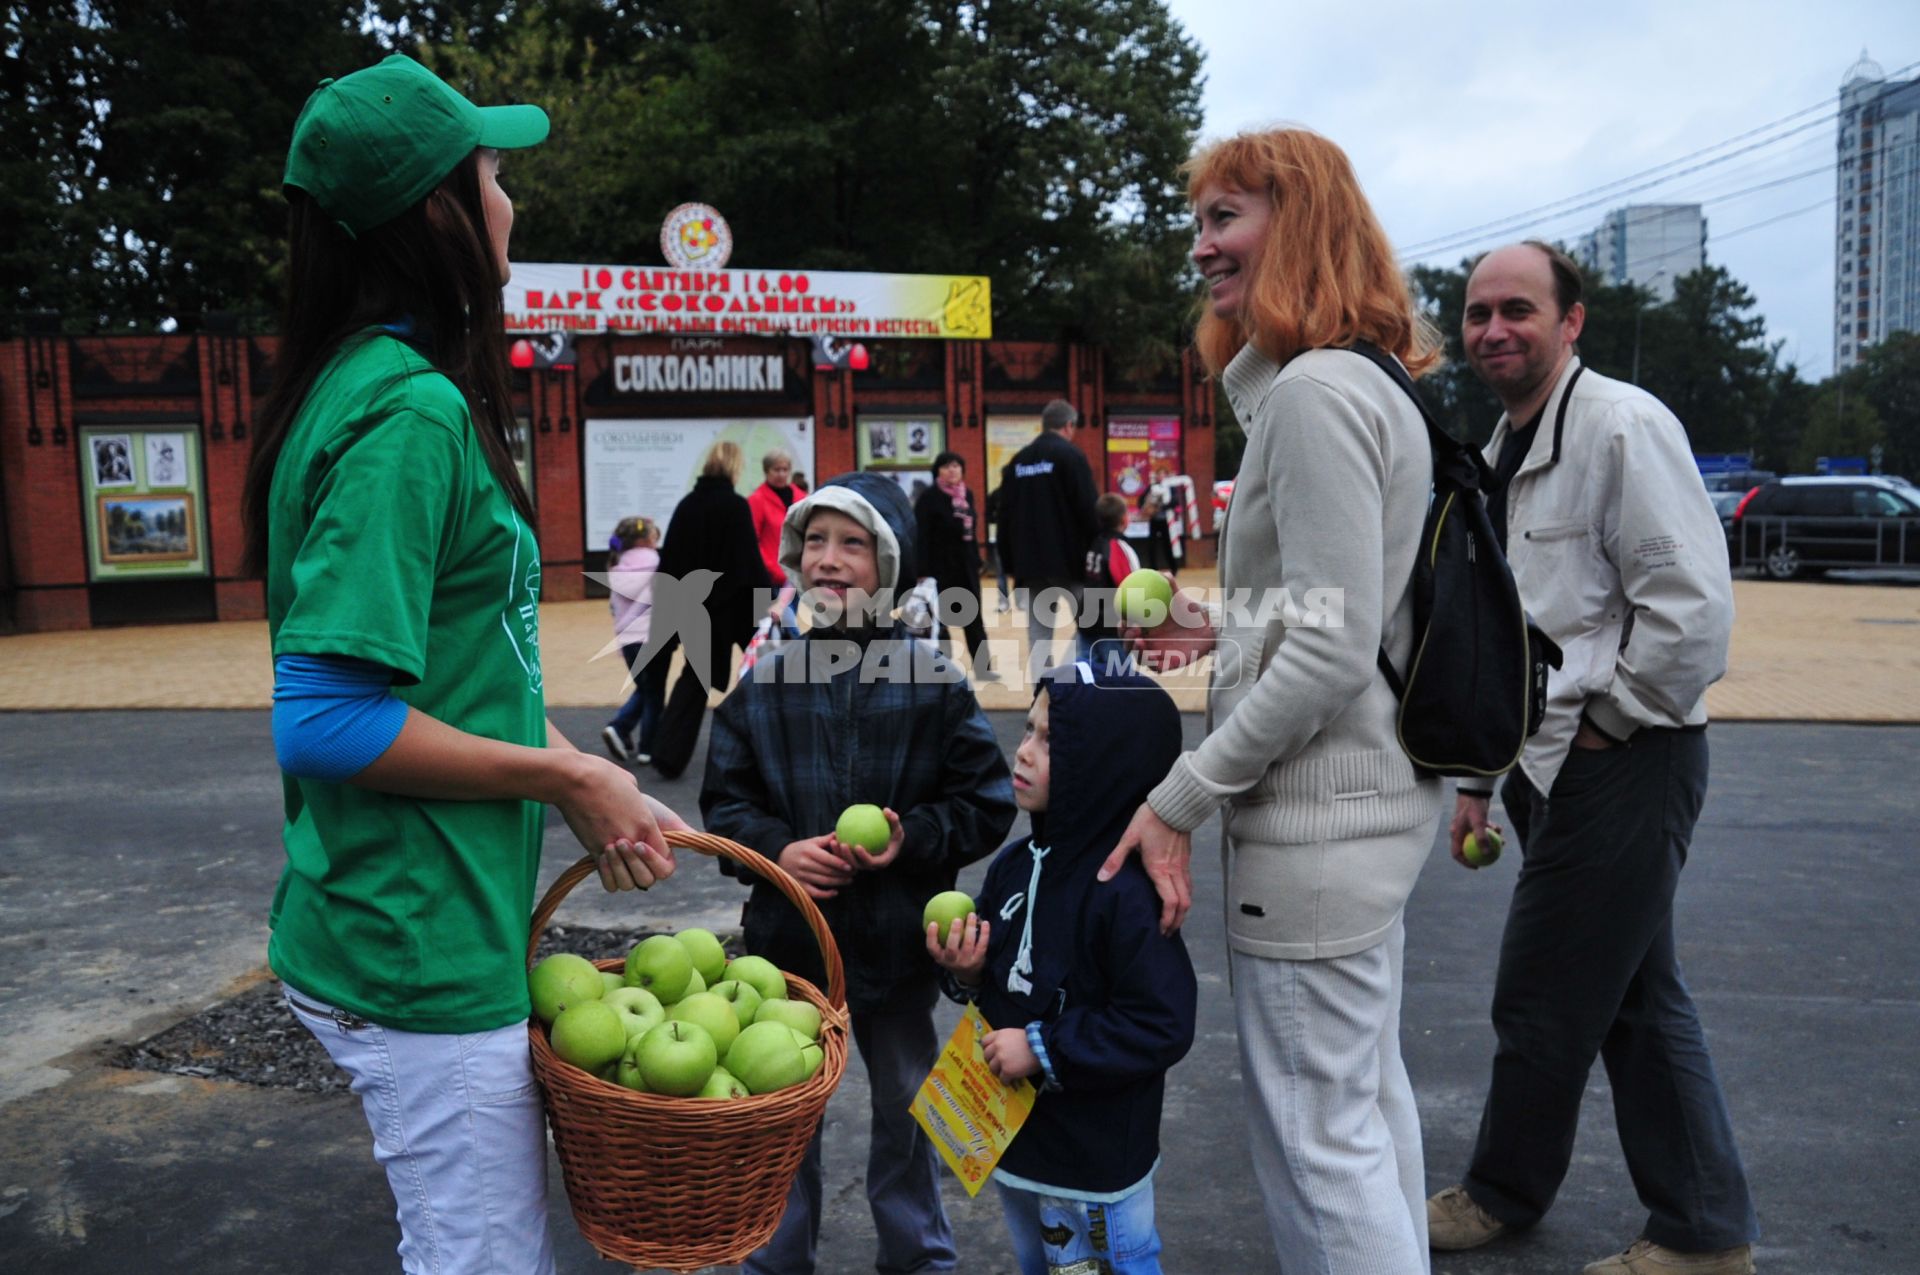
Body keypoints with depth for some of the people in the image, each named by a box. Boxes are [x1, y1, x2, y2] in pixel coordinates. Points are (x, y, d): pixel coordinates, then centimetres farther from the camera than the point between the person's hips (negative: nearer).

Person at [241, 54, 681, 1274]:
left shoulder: (388, 387, 11)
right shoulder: (409, 413, -20)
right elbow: (326, 722, -25)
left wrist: (590, 782, 7)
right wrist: (572, 775, -16)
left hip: (435, 924, 10)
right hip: (419, 952, -10)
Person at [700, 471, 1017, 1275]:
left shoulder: (932, 681, -8)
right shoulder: (764, 684, -2)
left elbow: (987, 802, -4)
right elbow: (724, 800, 3)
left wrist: (913, 837, -18)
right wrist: (776, 849, -14)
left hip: (896, 938, -1)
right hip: (788, 932, 1)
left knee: (907, 1108, 18)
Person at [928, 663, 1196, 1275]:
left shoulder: (1124, 891, -26)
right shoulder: (1015, 863, -2)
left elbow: (1161, 1027, -27)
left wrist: (1044, 1049, -25)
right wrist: (967, 974, -11)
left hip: (1094, 1162, -8)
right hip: (1017, 1137, 8)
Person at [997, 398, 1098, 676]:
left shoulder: (1018, 461, 12)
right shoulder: (1070, 455, -5)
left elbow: (1005, 516, 12)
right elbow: (1088, 508, -12)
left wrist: (1011, 564, 16)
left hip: (1031, 563, 5)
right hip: (1070, 559, -5)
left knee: (1039, 634, 6)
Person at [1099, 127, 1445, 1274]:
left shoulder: (1314, 393, -17)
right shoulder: (1368, 386, 14)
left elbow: (1332, 648, -23)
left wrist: (1180, 799, -18)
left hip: (1320, 816, -11)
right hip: (1376, 794, 11)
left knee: (1318, 1126, 0)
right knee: (1368, 1093, 22)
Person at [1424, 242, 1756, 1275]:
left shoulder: (1622, 427, -14)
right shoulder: (1500, 458, 14)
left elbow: (1694, 608, -22)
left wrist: (1604, 724, -13)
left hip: (1619, 764, -9)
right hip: (1554, 765, 9)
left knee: (1541, 1004, 4)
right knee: (1637, 1000, 16)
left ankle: (1505, 1192, 27)